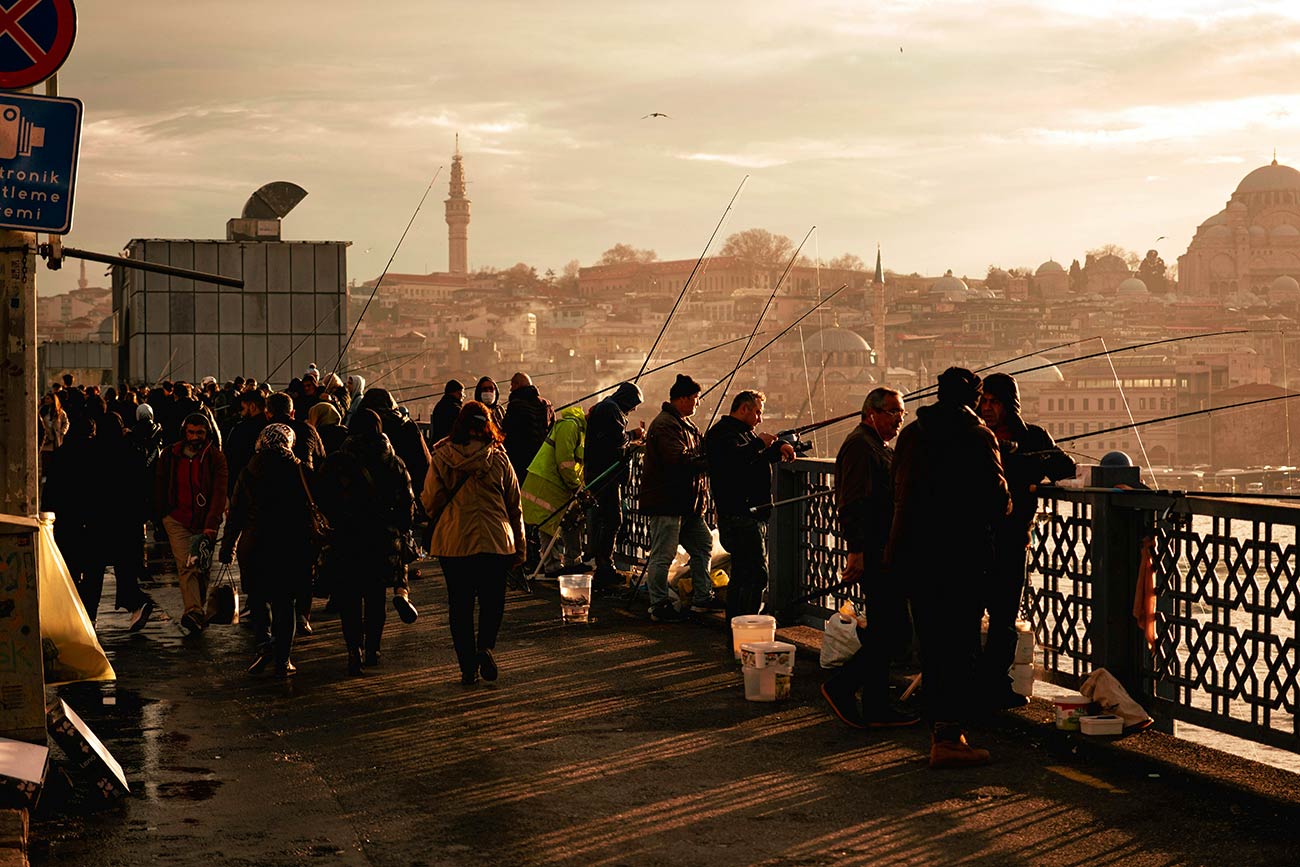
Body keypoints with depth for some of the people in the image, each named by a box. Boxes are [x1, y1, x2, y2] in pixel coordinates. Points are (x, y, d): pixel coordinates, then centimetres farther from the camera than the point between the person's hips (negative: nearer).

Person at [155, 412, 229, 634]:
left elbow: (219, 492, -12)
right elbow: (159, 487, 15)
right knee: (186, 566, -13)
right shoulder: (170, 456, 4)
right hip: (177, 519, 1)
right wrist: (161, 515, 14)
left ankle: (198, 610, 23)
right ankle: (194, 612, -25)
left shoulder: (216, 458, -4)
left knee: (201, 568, 6)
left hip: (204, 522, 0)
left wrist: (211, 524, -21)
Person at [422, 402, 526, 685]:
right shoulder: (498, 458, -1)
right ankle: (485, 646, -11)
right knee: (492, 600, 13)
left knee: (460, 605, 9)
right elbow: (514, 504, 4)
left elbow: (430, 501, 2)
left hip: (452, 542, 0)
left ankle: (468, 667, 7)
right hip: (494, 541, 0)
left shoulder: (441, 458, -2)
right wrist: (519, 546, 11)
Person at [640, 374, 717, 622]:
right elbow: (680, 460, -27)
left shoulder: (687, 424, 18)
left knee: (703, 545, 15)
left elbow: (698, 454, 18)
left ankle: (702, 597, 24)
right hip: (665, 501, -11)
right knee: (663, 555, -5)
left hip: (687, 503, 11)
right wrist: (710, 463, -22)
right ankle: (659, 607, 1)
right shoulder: (665, 425, -17)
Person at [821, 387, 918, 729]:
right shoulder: (860, 445, -12)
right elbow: (852, 503, -20)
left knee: (883, 633, 11)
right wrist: (856, 551, -25)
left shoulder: (879, 448, 22)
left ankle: (877, 707, 15)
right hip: (873, 555, -11)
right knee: (896, 630, -11)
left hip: (883, 554, 11)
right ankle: (841, 686, -5)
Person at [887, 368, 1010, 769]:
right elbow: (996, 494, -10)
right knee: (960, 642, -3)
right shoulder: (978, 436, -8)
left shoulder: (911, 434, 9)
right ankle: (949, 736, -7)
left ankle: (940, 728, 20)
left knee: (931, 641, 13)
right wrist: (1001, 509, 11)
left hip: (918, 551, 6)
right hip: (965, 552, -5)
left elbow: (900, 492, 12)